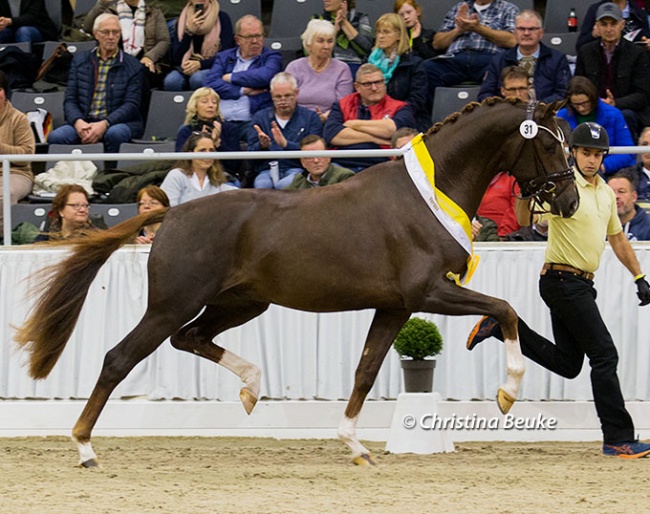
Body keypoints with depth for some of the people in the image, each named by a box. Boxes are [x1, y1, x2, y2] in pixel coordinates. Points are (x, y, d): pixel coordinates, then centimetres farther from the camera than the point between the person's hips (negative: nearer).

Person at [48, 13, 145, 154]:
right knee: (55, 137, -28)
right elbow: (70, 100, 9)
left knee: (115, 134, -39)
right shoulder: (80, 61, 14)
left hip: (118, 122, -2)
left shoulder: (133, 66, 6)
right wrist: (78, 122, -15)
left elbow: (131, 105, -3)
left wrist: (104, 124, -20)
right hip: (84, 123, 2)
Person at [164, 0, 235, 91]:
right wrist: (189, 31, -11)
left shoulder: (222, 18, 2)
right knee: (171, 80, -32)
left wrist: (200, 64, -19)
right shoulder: (183, 19, 9)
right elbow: (176, 58, 2)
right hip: (187, 68, 2)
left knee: (197, 79, -37)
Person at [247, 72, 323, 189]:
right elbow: (251, 155, 11)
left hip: (297, 169, -2)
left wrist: (286, 144, -16)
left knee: (283, 185, -37)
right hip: (267, 171, 2)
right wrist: (262, 145, -12)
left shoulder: (310, 117, 12)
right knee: (261, 185, -35)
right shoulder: (260, 117, 19)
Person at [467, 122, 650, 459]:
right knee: (604, 354, -10)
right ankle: (618, 439, -7)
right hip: (563, 280, -9)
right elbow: (526, 220, -25)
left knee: (567, 364, 13)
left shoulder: (605, 192, 12)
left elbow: (617, 238, 22)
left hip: (581, 284, 9)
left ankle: (504, 326, 20)